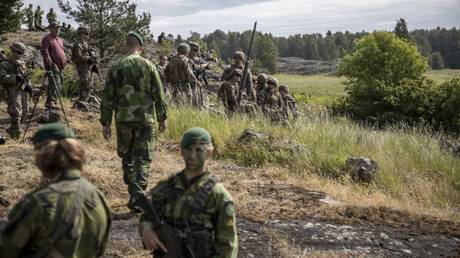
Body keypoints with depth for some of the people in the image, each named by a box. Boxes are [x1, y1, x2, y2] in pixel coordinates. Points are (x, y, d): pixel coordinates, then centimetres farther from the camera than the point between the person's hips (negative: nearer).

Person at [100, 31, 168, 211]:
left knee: (127, 157, 18)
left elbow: (107, 98, 1)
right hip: (145, 120, -1)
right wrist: (162, 119, 8)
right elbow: (159, 96, -1)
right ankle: (137, 198, -8)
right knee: (142, 159, 3)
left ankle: (133, 194, 23)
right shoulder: (148, 66, -2)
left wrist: (105, 123, 8)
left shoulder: (116, 68, 1)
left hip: (123, 120, 1)